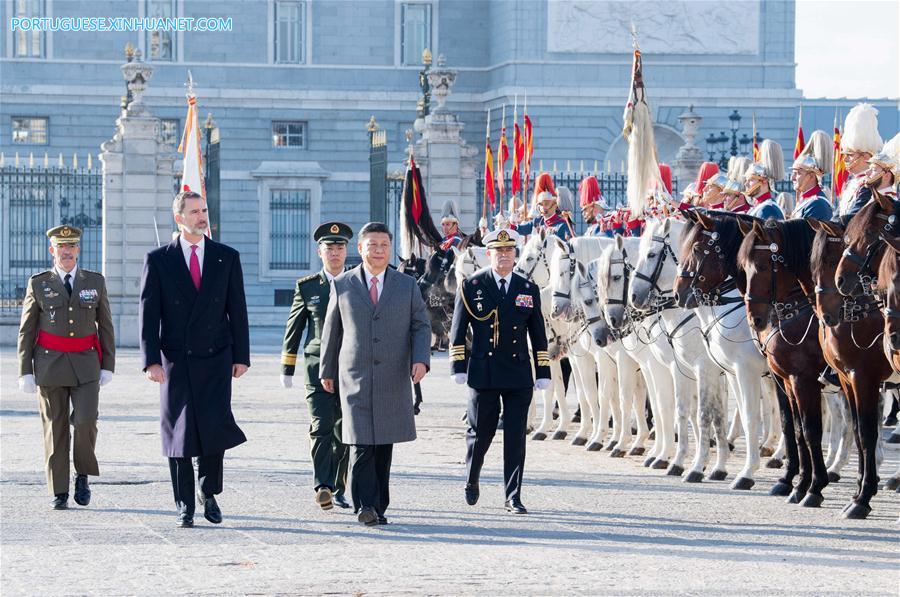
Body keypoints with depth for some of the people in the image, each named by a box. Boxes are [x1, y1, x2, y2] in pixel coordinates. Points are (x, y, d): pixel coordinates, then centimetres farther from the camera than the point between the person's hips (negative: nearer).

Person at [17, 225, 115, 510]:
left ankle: (83, 475, 8)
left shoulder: (95, 282, 7)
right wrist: (25, 371, -2)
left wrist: (108, 366, 2)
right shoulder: (38, 284, 4)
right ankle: (59, 492, 7)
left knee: (85, 421, -15)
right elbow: (26, 331, 4)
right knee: (55, 428, 1)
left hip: (85, 364, 0)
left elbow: (105, 326, 9)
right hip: (49, 365, 0)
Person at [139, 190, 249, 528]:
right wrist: (151, 360, -9)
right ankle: (184, 506, 9)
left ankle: (208, 492, 11)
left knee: (216, 426, -12)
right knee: (179, 433, 0)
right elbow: (148, 313, 0)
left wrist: (241, 356, 3)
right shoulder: (158, 260, 2)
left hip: (215, 359, 1)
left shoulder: (227, 257, 7)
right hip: (176, 360, 0)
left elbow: (237, 309, 8)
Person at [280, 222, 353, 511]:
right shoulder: (307, 287, 6)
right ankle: (322, 487, -22)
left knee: (344, 433, 5)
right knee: (321, 427, -15)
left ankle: (338, 490, 15)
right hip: (318, 368, -2)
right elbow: (293, 328, 10)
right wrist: (287, 369, 8)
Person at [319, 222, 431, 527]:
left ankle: (379, 507, 13)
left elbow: (421, 326, 9)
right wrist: (327, 370, 16)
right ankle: (365, 505, -19)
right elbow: (332, 330, 13)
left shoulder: (407, 285, 9)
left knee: (384, 444, 6)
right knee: (361, 442, -14)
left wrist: (421, 359, -9)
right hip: (355, 378, -2)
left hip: (393, 379, 2)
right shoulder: (342, 285, 7)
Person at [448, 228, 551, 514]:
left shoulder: (529, 290, 8)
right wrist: (458, 367, -5)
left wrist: (543, 372, 5)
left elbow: (538, 335, 10)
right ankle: (471, 482, 33)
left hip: (519, 374, 2)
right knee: (480, 433, 7)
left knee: (516, 437, 0)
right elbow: (458, 329, 1)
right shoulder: (471, 286, 1)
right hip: (483, 373, -1)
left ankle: (513, 498, 4)